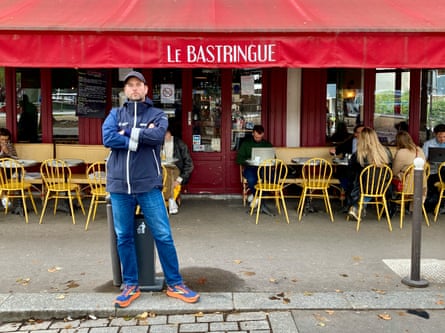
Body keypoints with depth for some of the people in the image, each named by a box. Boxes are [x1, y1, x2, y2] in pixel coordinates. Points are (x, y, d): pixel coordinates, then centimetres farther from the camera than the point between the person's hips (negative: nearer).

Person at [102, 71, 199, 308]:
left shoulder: (157, 115, 6)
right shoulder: (115, 114, 10)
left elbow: (157, 136, -17)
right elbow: (107, 138, -10)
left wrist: (127, 134, -9)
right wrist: (142, 137, -11)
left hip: (148, 185, -2)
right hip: (119, 186, 2)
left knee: (163, 236, 1)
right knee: (123, 237, 9)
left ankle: (174, 284, 15)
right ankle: (131, 285, 23)